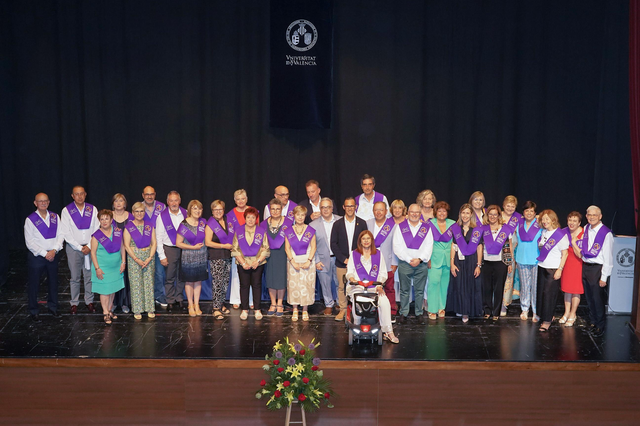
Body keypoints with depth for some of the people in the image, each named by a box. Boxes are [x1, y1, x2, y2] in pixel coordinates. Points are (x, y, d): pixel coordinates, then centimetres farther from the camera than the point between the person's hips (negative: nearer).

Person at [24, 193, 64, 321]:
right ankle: (34, 311, 19)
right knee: (33, 285, 5)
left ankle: (52, 307, 31)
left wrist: (54, 250, -13)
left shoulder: (55, 217, 3)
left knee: (53, 282, 14)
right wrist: (45, 254, -15)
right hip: (36, 256, -3)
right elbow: (30, 242, -11)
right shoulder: (30, 219, -8)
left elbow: (60, 236, 1)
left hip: (53, 255, 3)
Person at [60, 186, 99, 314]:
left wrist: (89, 246, -9)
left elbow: (96, 230, 2)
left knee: (89, 276, 7)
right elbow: (66, 233, -6)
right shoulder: (66, 211, -3)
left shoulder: (92, 210, 2)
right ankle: (74, 303, 14)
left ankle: (89, 301, 19)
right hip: (73, 248, -1)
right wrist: (80, 248, -10)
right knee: (74, 277, 4)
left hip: (90, 247, 2)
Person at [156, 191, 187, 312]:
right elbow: (158, 238, -4)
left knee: (182, 277, 10)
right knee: (170, 278, 4)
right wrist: (162, 256, -8)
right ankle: (170, 302, 15)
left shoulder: (186, 214, 2)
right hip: (169, 249, -2)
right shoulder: (162, 216, -5)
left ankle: (179, 300, 23)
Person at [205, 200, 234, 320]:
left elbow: (234, 236, 23)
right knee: (217, 282, -9)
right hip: (216, 257, -6)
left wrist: (233, 245, 2)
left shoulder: (228, 222, 11)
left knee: (225, 282, 10)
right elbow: (208, 242, -11)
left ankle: (221, 304, 21)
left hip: (228, 256, 6)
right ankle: (216, 309, -7)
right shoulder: (210, 224, -4)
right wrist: (224, 246, -12)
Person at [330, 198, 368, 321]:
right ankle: (343, 309, 17)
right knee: (341, 287, 4)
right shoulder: (337, 224, 5)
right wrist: (344, 259, -7)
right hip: (341, 263, 1)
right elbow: (333, 244, 2)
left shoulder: (362, 223, 5)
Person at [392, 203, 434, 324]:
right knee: (404, 290, 2)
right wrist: (409, 260, -10)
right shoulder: (401, 227, 6)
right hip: (404, 263, -1)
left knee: (419, 290, 4)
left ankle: (419, 313, 13)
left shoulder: (426, 228, 9)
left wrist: (419, 259, -11)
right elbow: (397, 246, -2)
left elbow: (429, 246, 2)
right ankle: (403, 313, 10)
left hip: (421, 264, 1)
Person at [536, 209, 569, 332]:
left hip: (554, 269, -7)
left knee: (549, 293, -6)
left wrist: (560, 269, -14)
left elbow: (564, 253, -9)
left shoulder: (561, 234, -10)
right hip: (541, 267, 7)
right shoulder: (542, 232, 9)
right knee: (541, 293, 7)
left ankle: (547, 320, 1)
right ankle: (547, 316, 20)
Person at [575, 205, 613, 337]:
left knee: (597, 298, 1)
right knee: (589, 297, 15)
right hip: (585, 266, 6)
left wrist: (604, 277, -14)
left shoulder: (606, 234, -16)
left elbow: (608, 257, -14)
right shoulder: (585, 229, 4)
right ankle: (593, 321, 31)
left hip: (597, 268, -6)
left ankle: (600, 326, 17)